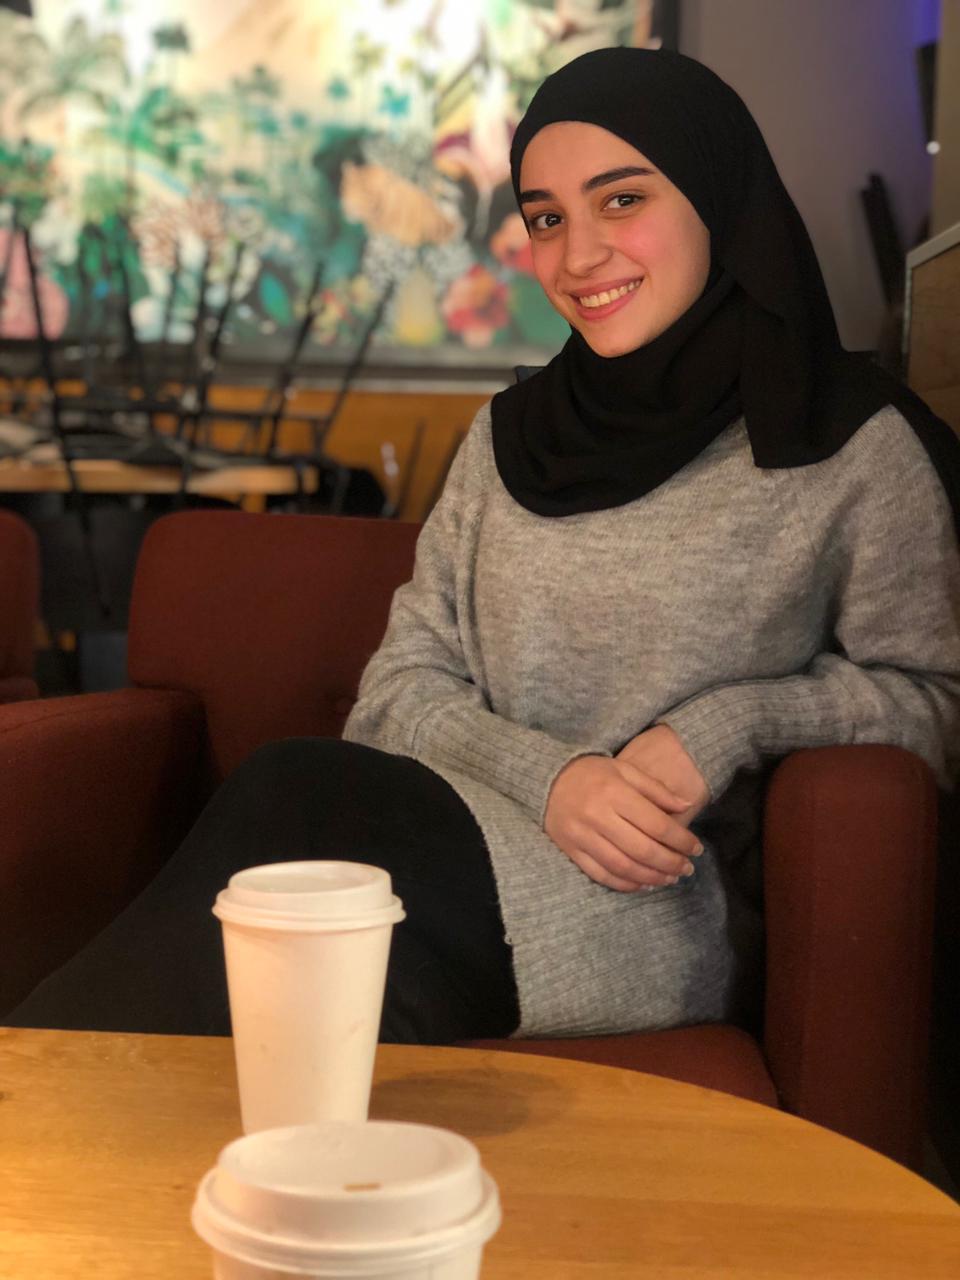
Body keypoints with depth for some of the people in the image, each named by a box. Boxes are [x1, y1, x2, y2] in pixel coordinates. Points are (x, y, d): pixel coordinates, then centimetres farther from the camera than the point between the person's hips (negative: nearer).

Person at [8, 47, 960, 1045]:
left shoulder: (854, 447, 1)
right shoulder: (509, 438, 14)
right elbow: (401, 687, 9)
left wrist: (735, 722, -12)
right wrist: (550, 773, -11)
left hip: (677, 908, -4)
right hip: (474, 833, 4)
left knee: (288, 807, -30)